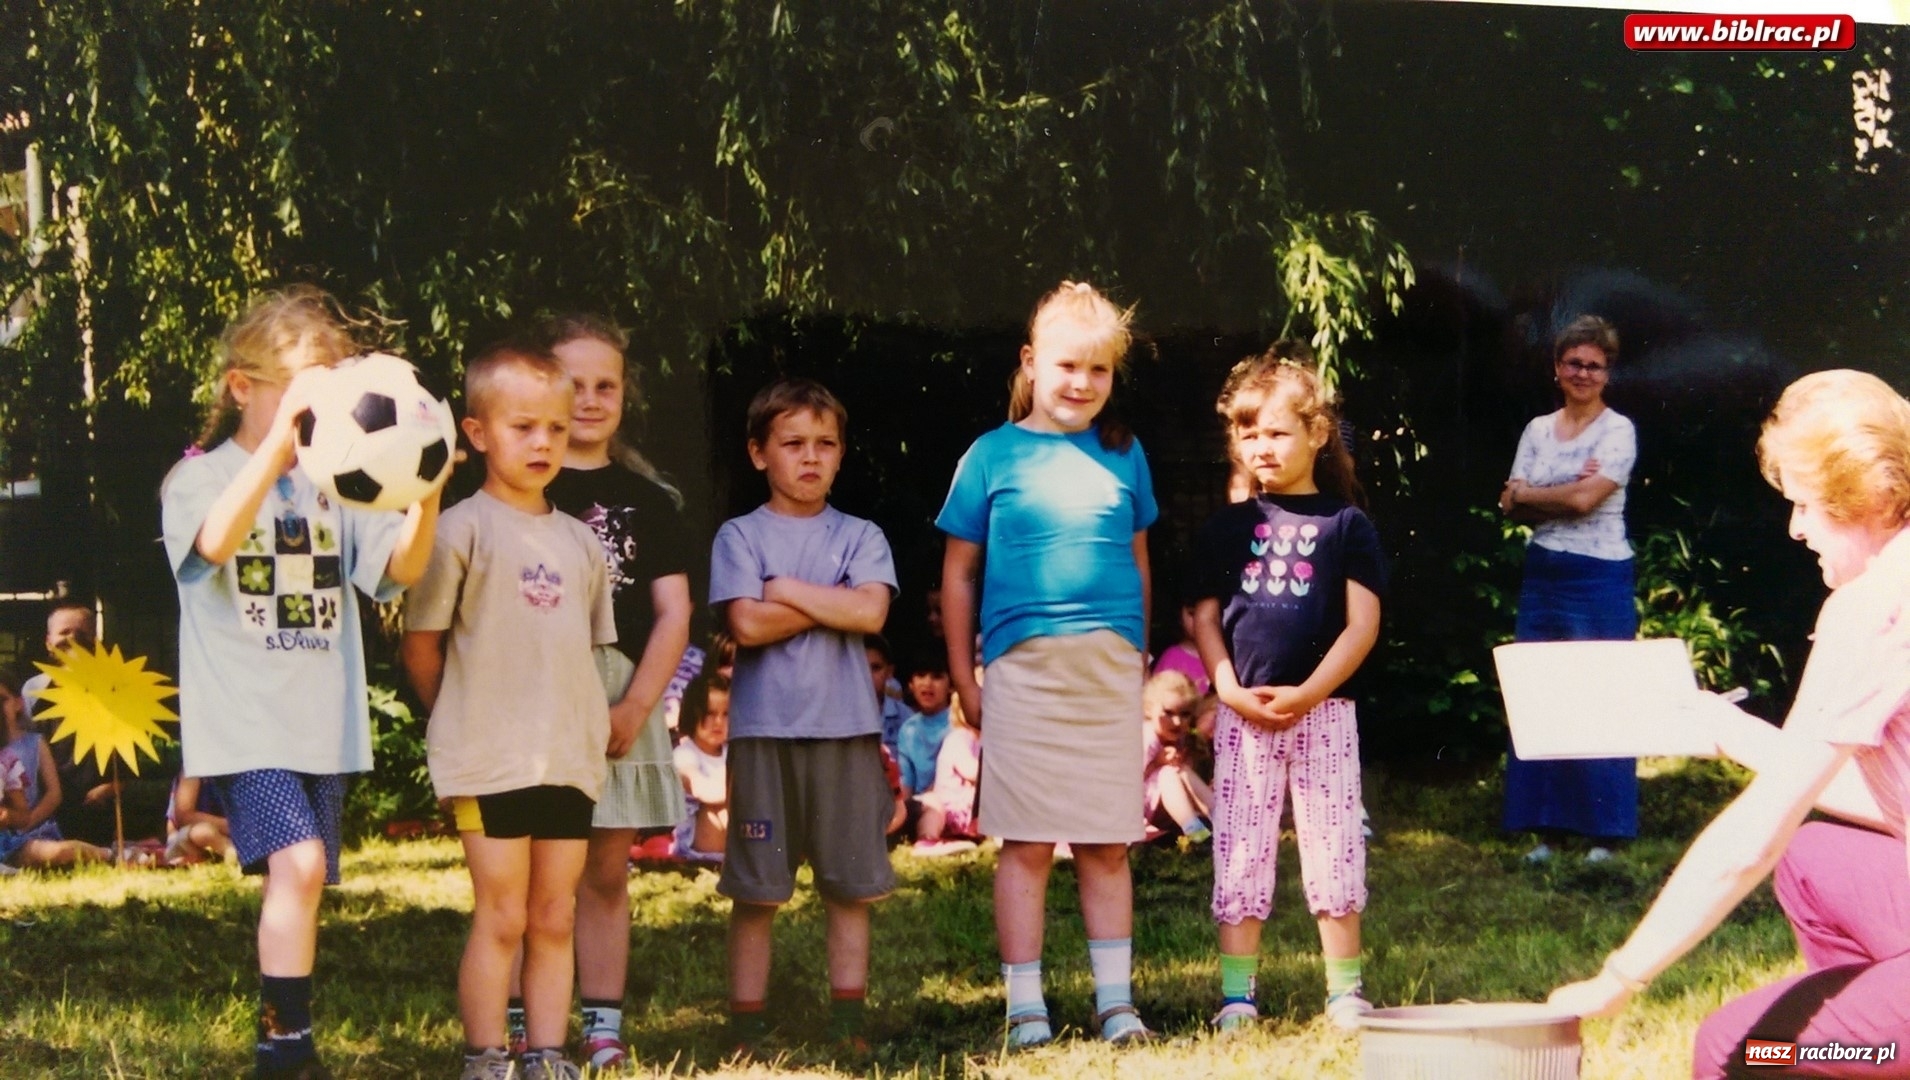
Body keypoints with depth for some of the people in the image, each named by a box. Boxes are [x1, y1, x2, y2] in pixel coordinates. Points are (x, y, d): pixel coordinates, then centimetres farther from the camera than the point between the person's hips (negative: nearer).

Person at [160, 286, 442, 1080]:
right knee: (299, 862, -22)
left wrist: (427, 497, -21)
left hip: (326, 725, 5)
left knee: (301, 882, 10)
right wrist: (281, 440, -33)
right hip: (244, 723, -5)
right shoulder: (200, 477, -3)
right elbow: (215, 540, -26)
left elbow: (401, 568, -2)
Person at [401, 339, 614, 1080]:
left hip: (571, 759, 5)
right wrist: (462, 720, 5)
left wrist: (592, 726, 10)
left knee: (555, 919, 9)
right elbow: (421, 643, -2)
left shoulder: (580, 542, 12)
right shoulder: (463, 530, -6)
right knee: (502, 918, -3)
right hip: (489, 761, -5)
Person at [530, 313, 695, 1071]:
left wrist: (636, 705, -6)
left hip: (620, 708, 3)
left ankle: (604, 1033, 14)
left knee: (606, 874, 8)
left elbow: (674, 614, 6)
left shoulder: (647, 499, 10)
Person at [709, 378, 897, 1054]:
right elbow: (746, 623, -11)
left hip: (847, 728, 2)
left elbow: (871, 612, -9)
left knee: (851, 885, 5)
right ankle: (746, 1026, 7)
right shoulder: (739, 536, 3)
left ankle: (849, 1020, 13)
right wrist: (832, 604, -6)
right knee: (755, 890, 1)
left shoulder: (861, 537, 9)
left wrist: (786, 590, -7)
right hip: (763, 729, -2)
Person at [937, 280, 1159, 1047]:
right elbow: (959, 574, 4)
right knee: (1027, 843, 0)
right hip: (1025, 667, -2)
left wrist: (1138, 656, 14)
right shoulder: (994, 456, 1)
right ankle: (1025, 1007, 5)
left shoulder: (1124, 455, 10)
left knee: (1108, 844, 7)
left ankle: (1115, 1000, 14)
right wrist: (964, 679, 2)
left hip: (1110, 669, 3)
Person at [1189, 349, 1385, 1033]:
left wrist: (1308, 693, -13)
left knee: (1334, 847, 2)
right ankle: (1237, 995, 8)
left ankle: (1344, 991, 10)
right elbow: (1205, 618, 8)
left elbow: (1363, 624, -3)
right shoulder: (1225, 530, 9)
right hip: (1242, 715, 2)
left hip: (1321, 712, -2)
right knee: (1238, 851, 3)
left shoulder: (1345, 525, 3)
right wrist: (1231, 691, -8)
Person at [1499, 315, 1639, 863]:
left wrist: (1528, 494, -2)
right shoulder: (1538, 430, 11)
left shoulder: (1618, 430, -3)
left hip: (1600, 578, -5)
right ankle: (1545, 828, 10)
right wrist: (1566, 493, -12)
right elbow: (1511, 506, 3)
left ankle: (1604, 833, 3)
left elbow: (1585, 498, -16)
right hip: (1543, 574, 5)